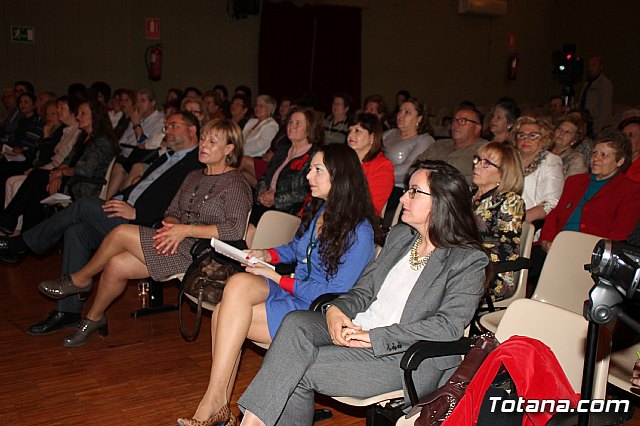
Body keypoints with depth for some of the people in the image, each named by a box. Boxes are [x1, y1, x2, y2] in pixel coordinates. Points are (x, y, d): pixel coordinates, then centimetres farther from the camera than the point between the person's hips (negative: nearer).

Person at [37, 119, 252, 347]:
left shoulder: (235, 184, -8)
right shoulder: (194, 177, 18)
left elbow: (235, 229, -21)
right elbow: (172, 212, 20)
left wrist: (186, 229, -20)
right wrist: (171, 225, -6)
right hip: (179, 243, 8)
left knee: (121, 232, -17)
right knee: (116, 265, -13)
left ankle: (80, 280, 6)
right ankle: (94, 319, 9)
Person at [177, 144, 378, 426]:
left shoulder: (359, 232, -15)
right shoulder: (318, 209, 10)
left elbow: (335, 294, -17)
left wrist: (276, 277, -13)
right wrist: (267, 254, 4)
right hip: (293, 290, 7)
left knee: (225, 316, -22)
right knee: (239, 282, -24)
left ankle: (214, 403, -8)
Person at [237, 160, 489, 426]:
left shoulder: (469, 261, -5)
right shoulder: (400, 235, 16)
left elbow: (448, 326, -16)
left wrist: (374, 337, -20)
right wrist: (336, 309, -7)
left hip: (408, 357, -6)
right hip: (354, 329, 6)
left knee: (298, 370, -22)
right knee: (295, 322, -23)